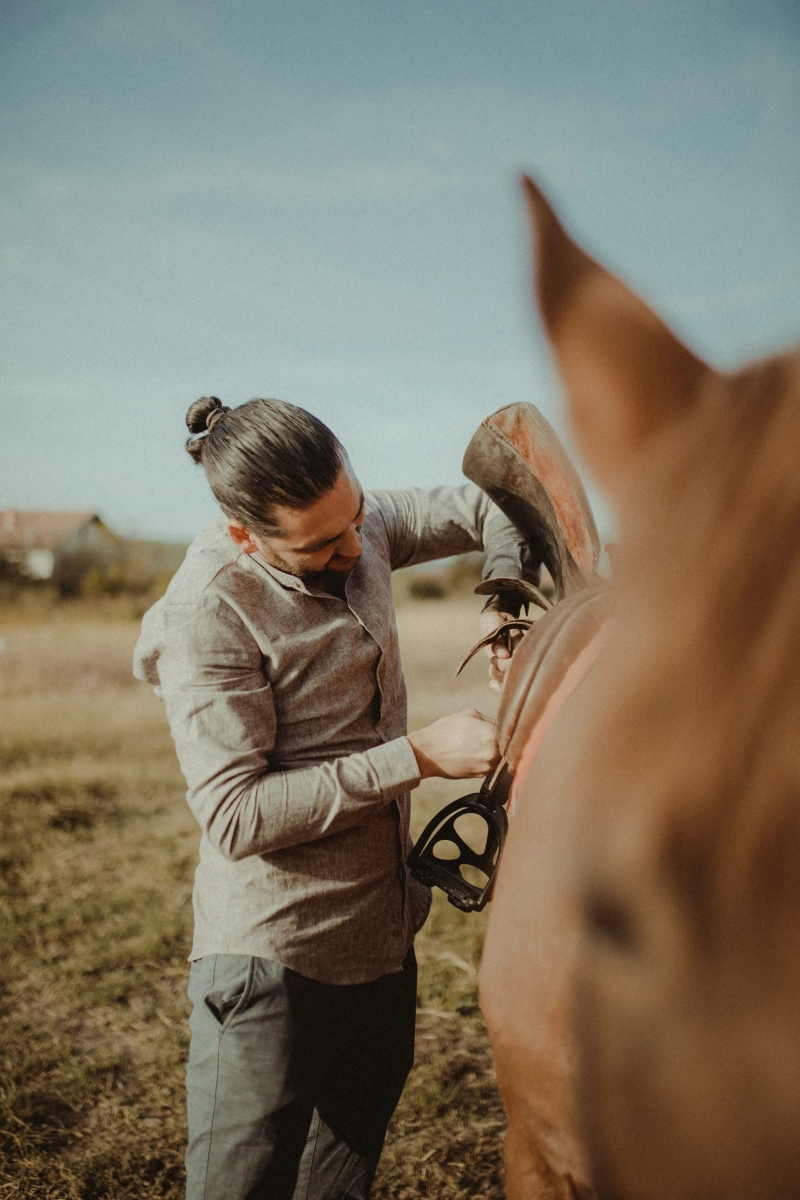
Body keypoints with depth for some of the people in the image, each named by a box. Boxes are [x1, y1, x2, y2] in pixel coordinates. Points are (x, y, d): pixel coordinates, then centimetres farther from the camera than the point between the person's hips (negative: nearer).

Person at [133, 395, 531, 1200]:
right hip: (274, 962, -7)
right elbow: (236, 815, -24)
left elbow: (487, 505, 13)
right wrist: (418, 757, -24)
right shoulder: (208, 611, -22)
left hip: (382, 940, 7)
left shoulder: (362, 530, -2)